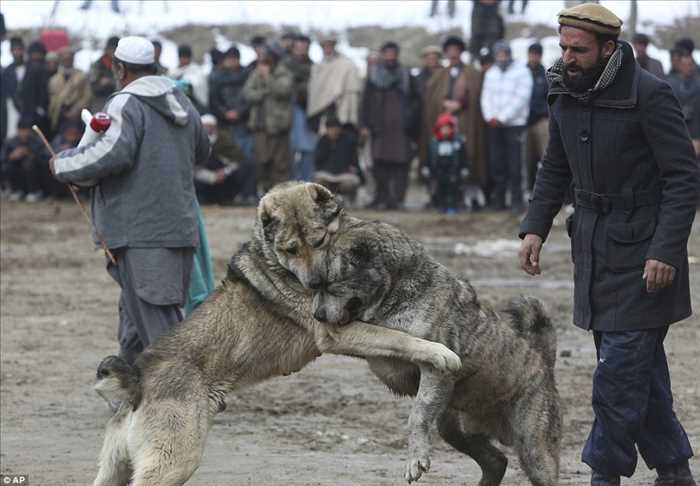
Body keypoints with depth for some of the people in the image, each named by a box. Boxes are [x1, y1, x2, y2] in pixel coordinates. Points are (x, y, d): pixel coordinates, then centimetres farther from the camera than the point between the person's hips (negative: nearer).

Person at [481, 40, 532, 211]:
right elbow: (486, 96, 14)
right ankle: (498, 199, 9)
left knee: (514, 164, -7)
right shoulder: (491, 73, 17)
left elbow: (520, 99, -9)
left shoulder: (522, 71, -1)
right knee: (496, 164, 3)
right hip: (495, 126, 5)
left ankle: (517, 200, -3)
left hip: (515, 124, -5)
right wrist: (490, 116, -5)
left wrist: (502, 118, -12)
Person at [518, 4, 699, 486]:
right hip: (594, 245, 7)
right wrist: (535, 227, 5)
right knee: (641, 365, 13)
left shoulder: (650, 96, -16)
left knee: (621, 367, -8)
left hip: (641, 249, -7)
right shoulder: (566, 95, 5)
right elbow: (556, 169, 18)